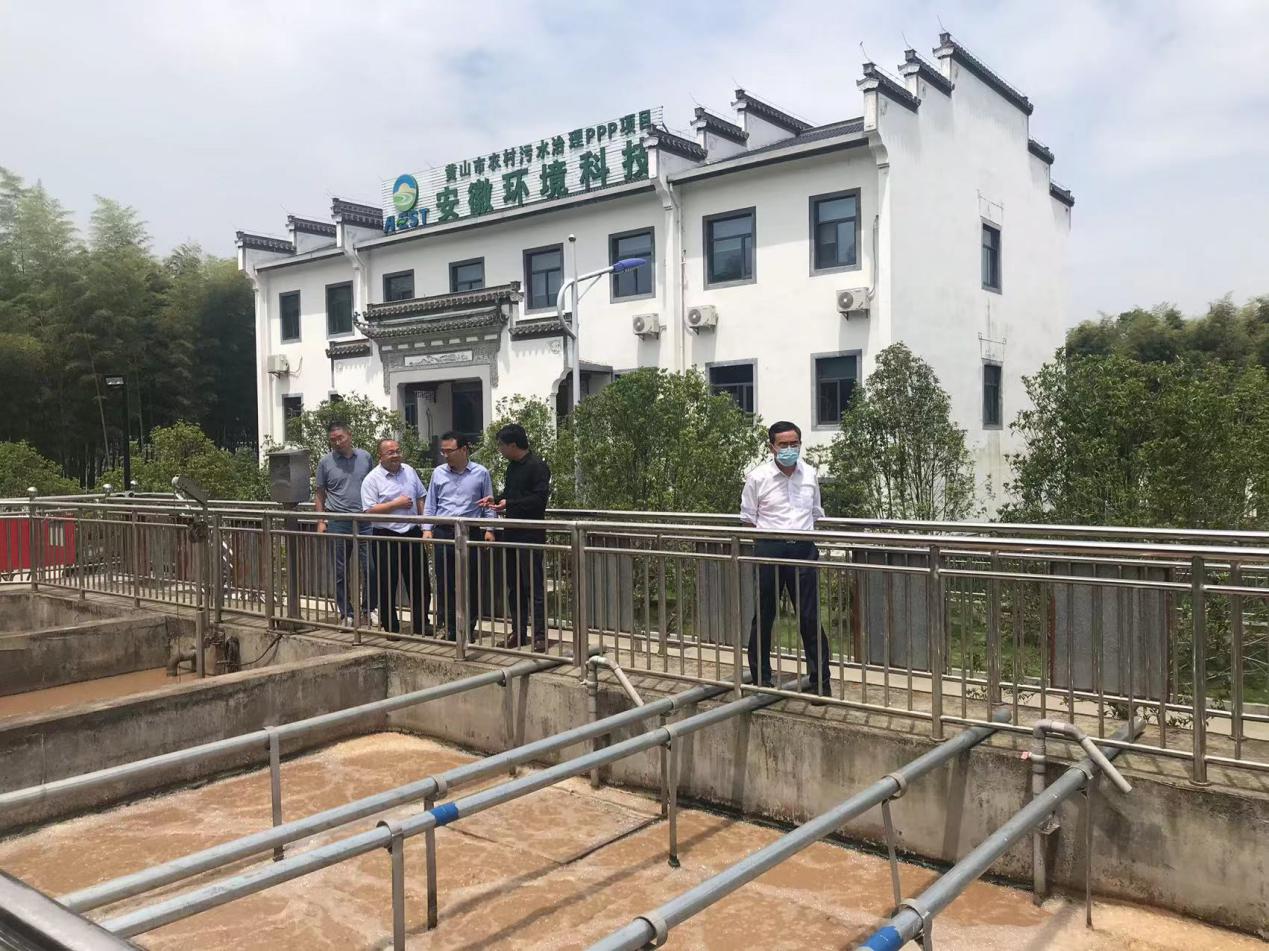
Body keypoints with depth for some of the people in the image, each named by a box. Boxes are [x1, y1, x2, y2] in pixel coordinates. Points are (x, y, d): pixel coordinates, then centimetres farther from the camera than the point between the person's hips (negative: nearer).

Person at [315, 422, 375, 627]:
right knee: (340, 572, 5)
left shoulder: (365, 457, 7)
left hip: (364, 520, 1)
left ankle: (366, 610, 16)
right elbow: (320, 494, 6)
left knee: (369, 568, 0)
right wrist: (321, 521, -2)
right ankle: (346, 613, 16)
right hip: (338, 523, -1)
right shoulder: (325, 462, 3)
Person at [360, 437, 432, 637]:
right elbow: (369, 510, -15)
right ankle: (391, 628, 17)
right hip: (386, 537, -5)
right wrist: (396, 504, -16)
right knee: (386, 586, 4)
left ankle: (421, 624, 23)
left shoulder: (409, 471, 9)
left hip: (412, 533, 5)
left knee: (421, 582, 10)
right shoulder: (372, 479, -8)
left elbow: (420, 498, 16)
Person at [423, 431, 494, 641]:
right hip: (443, 532, 2)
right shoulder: (438, 473, 8)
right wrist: (427, 529, 3)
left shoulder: (481, 473, 2)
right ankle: (450, 628, 13)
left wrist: (489, 529, -3)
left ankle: (468, 628, 13)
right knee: (445, 583, 3)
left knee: (469, 583, 2)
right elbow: (430, 504, 12)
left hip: (470, 533, -2)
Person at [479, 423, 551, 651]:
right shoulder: (512, 466, 15)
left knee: (534, 585, -5)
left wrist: (509, 504, -20)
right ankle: (518, 631, 20)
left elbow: (540, 498, -19)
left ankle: (540, 634, 1)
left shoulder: (537, 466, -12)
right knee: (514, 585, 12)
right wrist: (496, 499, 8)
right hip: (512, 533, 9)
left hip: (530, 534, -9)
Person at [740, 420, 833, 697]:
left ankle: (820, 681, 10)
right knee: (763, 616, 8)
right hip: (770, 550, -2)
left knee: (810, 617, 2)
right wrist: (769, 537, -1)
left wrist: (805, 534, 9)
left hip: (803, 550, 2)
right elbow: (748, 519, 3)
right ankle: (761, 679, 21)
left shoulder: (809, 475, 6)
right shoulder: (758, 478, -4)